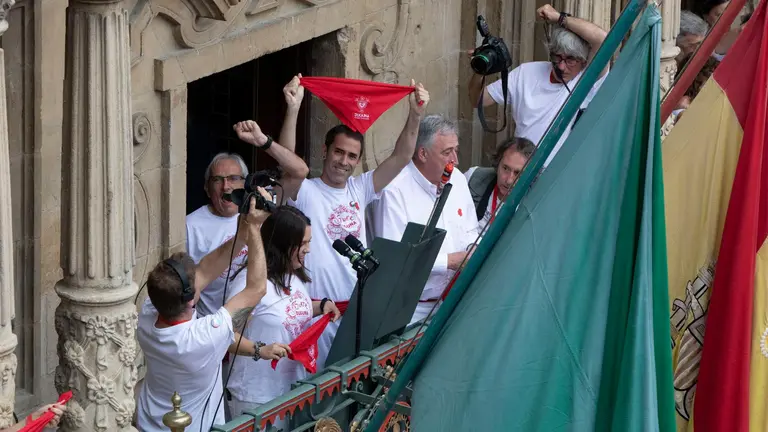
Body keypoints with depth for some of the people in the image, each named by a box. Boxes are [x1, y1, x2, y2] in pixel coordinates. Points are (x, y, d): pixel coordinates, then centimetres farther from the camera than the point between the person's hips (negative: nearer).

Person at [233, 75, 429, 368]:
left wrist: (415, 115, -9)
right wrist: (293, 109, -35)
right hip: (318, 308, -5)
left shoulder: (359, 190, 10)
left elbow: (400, 158, 5)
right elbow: (292, 167, -25)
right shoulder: (305, 192, -5)